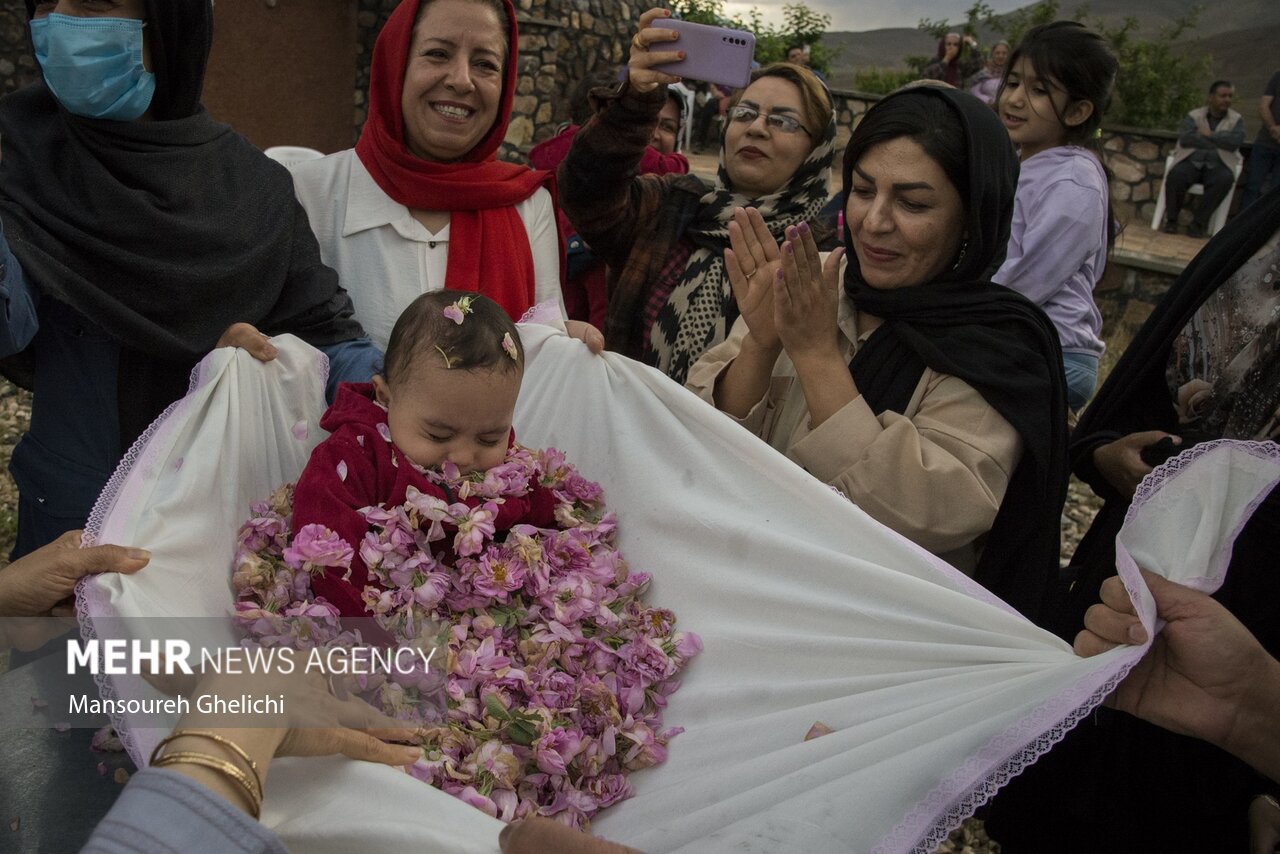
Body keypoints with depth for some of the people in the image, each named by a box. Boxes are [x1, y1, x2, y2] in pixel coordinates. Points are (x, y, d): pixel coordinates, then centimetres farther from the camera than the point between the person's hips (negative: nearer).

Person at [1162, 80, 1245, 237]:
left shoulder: (1237, 119, 12)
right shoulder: (1193, 116, 9)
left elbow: (1235, 142, -6)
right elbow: (1185, 139, -8)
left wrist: (1209, 135, -5)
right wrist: (1219, 143, -5)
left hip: (1218, 165, 0)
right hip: (1192, 161, 0)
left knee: (1225, 180, -34)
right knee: (1175, 175, -33)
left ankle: (1198, 223, -24)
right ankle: (1171, 220, -17)